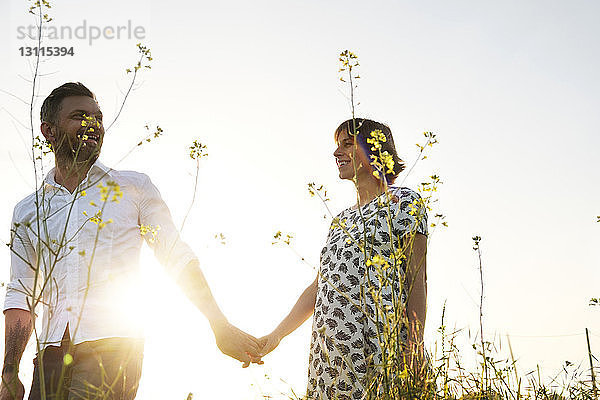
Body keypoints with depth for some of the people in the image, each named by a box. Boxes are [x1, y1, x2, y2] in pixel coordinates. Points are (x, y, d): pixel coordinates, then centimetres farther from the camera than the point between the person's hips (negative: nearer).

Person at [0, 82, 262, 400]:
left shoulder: (133, 188, 8)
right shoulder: (27, 212, 14)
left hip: (112, 350, -3)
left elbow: (178, 259, 8)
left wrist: (222, 328, 1)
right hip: (52, 356, 3)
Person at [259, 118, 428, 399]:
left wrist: (414, 349, -14)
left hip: (376, 346, -6)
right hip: (328, 350, 7)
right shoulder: (342, 219, 23)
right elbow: (318, 287, 21)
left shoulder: (403, 203, 3)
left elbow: (417, 281, -5)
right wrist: (276, 336, 13)